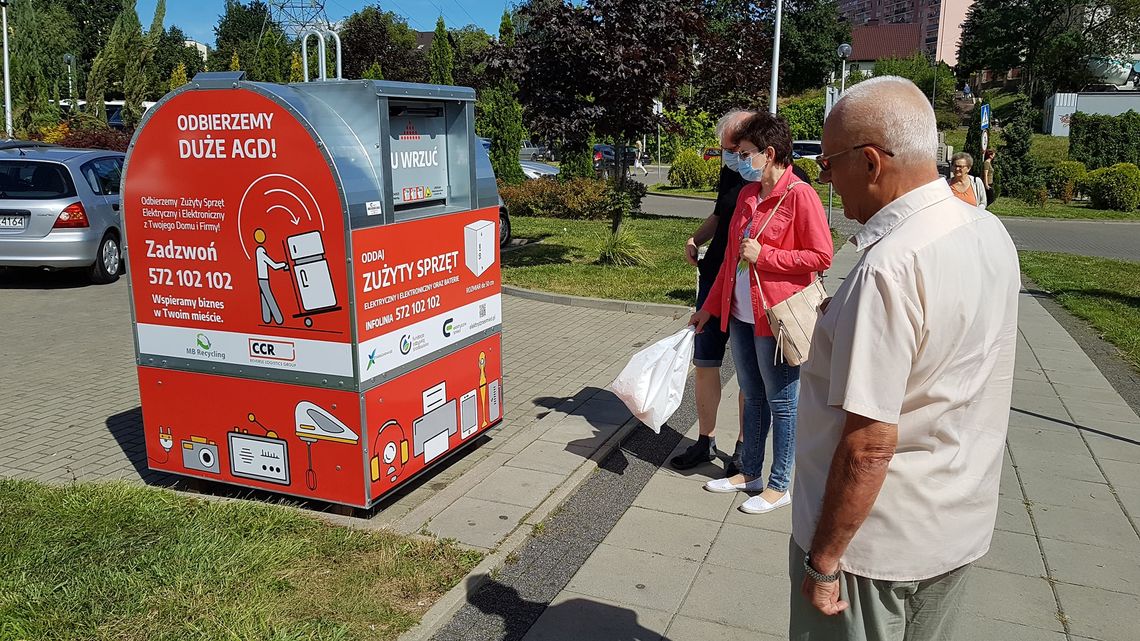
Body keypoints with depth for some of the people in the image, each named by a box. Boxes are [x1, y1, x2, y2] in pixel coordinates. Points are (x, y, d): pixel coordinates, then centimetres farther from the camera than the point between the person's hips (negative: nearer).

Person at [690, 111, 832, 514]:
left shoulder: (800, 195, -13)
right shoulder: (747, 194, 11)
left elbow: (821, 256, -16)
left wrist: (763, 255, -16)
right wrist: (710, 307, 18)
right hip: (740, 315, 8)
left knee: (781, 403, 6)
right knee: (753, 398, 18)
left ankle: (779, 486, 18)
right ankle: (750, 473, 32)